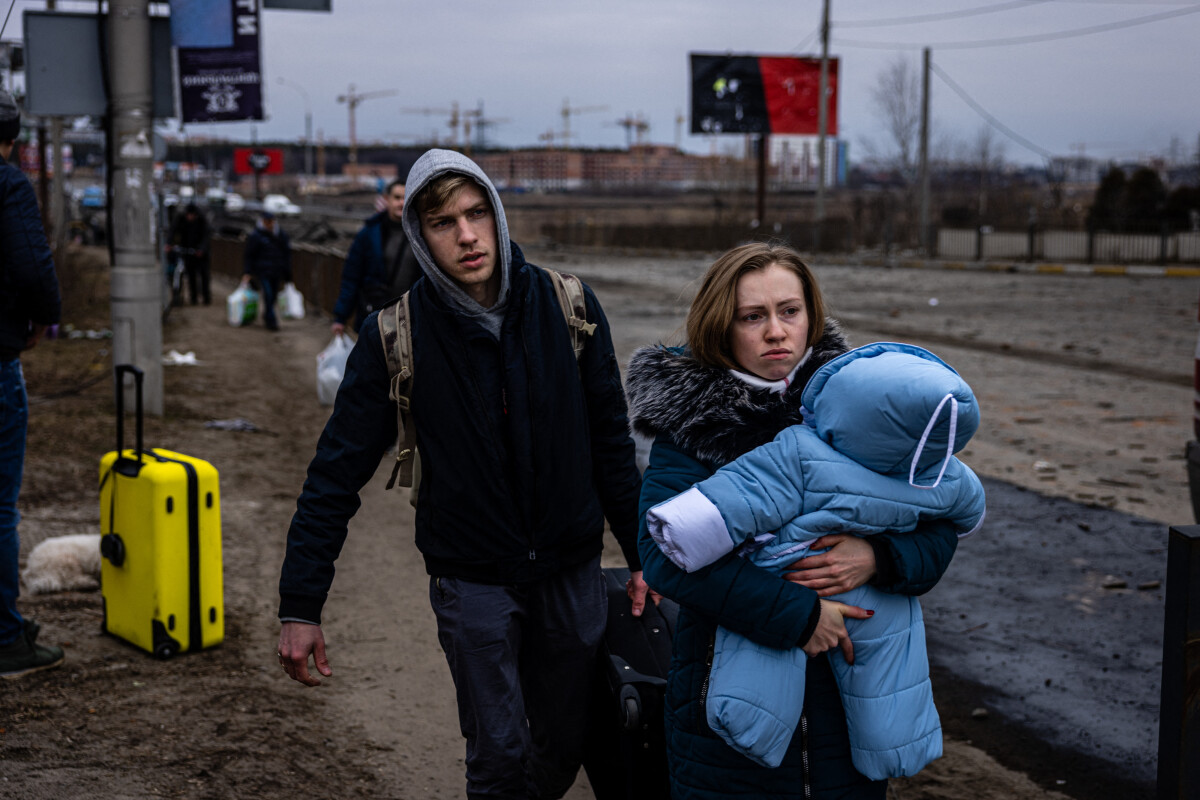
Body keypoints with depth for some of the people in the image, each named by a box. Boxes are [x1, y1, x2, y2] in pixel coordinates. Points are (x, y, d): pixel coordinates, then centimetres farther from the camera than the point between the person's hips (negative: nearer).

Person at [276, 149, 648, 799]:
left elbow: (611, 442, 3)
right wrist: (300, 606, -9)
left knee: (563, 746, 14)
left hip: (571, 570, 2)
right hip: (471, 579, -2)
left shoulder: (569, 309, -6)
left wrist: (642, 555, 3)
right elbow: (338, 471, -7)